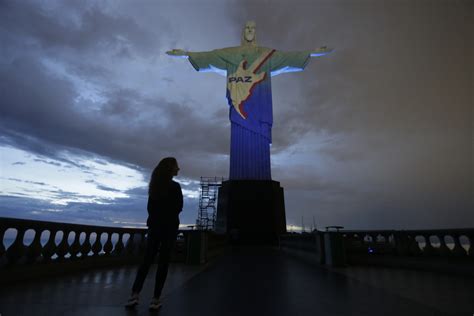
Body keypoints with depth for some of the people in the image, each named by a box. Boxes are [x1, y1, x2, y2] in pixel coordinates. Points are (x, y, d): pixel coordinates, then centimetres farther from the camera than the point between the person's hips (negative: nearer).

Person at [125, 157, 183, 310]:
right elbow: (179, 208, -6)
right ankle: (155, 299, 8)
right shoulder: (174, 186, -14)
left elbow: (150, 207, 10)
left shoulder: (154, 185, 5)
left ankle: (134, 295, 11)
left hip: (154, 225, 6)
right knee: (163, 262, 3)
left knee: (147, 259, 13)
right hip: (169, 226, -5)